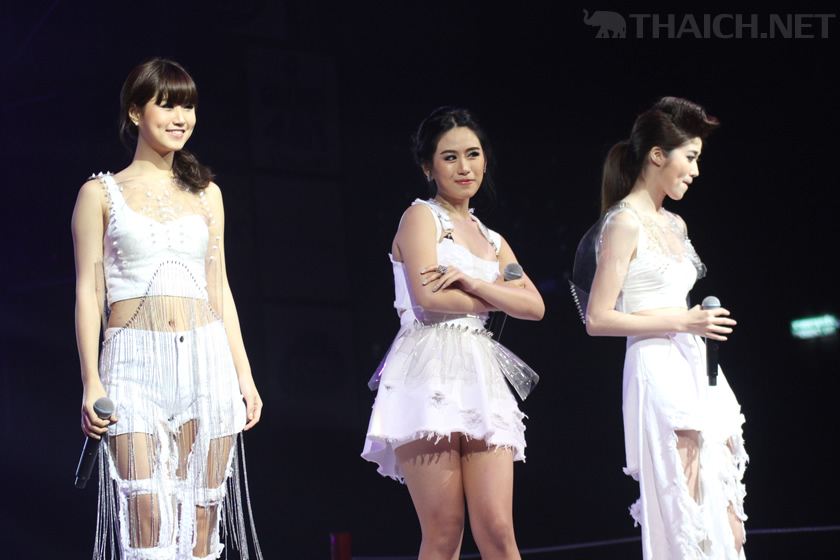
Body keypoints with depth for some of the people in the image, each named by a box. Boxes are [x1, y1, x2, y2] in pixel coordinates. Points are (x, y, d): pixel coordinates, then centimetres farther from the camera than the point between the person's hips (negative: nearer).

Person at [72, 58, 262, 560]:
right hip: (135, 364, -3)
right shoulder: (101, 193, 6)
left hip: (207, 359, 3)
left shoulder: (205, 193, 15)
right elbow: (89, 292, 3)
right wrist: (92, 383, -6)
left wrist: (244, 375, 11)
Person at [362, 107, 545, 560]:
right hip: (429, 375, -5)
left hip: (482, 378, 5)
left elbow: (535, 306, 10)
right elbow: (427, 296, -10)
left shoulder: (491, 241, 24)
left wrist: (471, 282, -5)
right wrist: (499, 298, 4)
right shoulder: (421, 217, 6)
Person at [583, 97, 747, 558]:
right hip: (659, 372, -9)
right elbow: (598, 319, -13)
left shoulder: (674, 225, 18)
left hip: (698, 372, 9)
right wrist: (681, 321, -15)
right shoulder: (624, 223, -7)